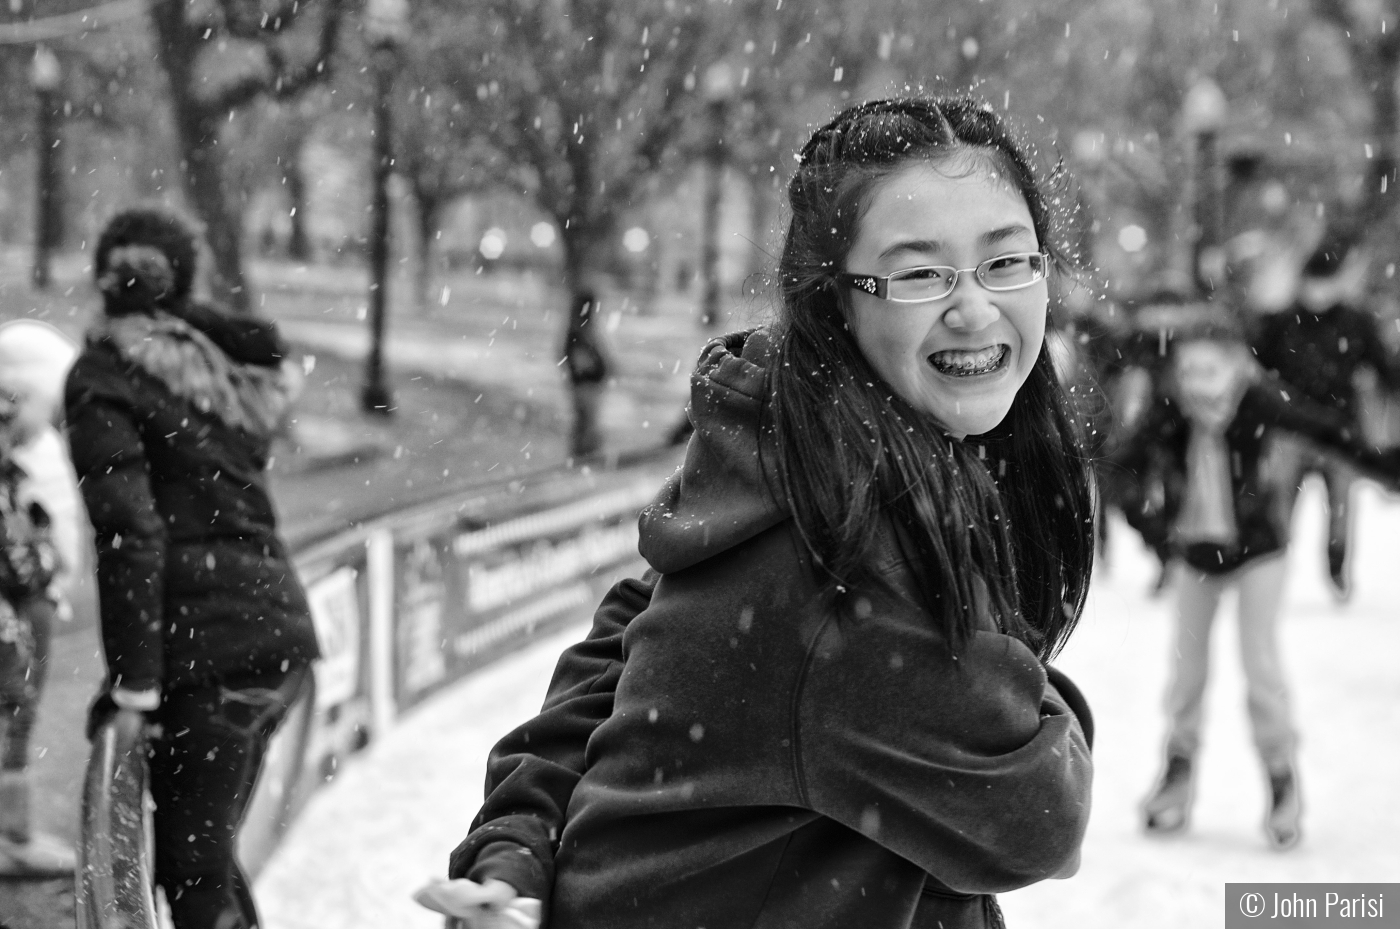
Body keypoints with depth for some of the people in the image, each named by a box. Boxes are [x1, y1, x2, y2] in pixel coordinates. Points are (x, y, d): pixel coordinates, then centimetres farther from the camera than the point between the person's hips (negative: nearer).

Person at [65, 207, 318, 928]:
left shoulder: (103, 378, -5)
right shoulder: (233, 368, 15)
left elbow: (129, 534, -14)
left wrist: (133, 680, -14)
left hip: (209, 642, -7)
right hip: (282, 624, 7)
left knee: (193, 868, -1)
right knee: (208, 851, 19)